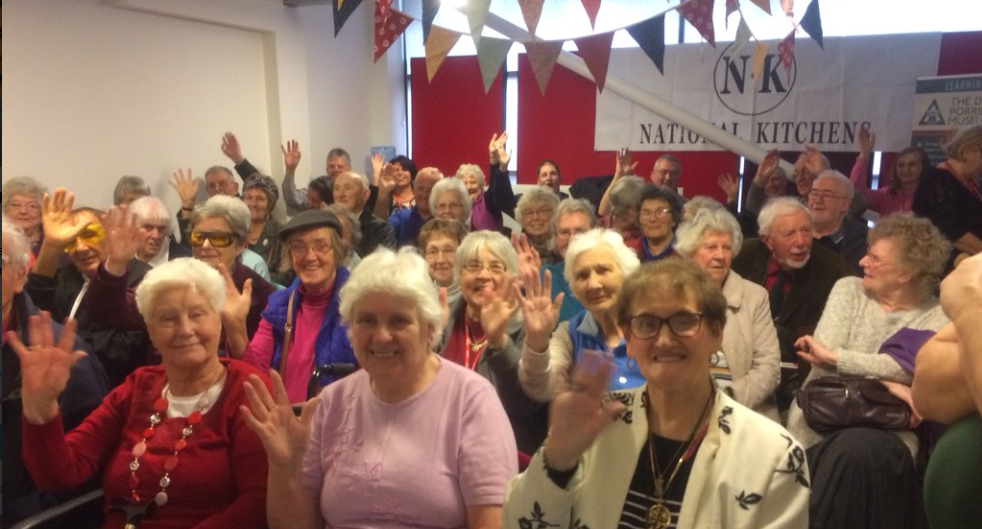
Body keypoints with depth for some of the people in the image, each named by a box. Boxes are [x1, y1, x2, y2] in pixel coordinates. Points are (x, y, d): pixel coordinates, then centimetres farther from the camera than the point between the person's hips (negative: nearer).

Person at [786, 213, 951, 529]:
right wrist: (886, 385, -14)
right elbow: (822, 354, -4)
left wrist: (834, 357, -16)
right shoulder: (848, 289, 9)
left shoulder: (937, 316, 4)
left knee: (857, 450, -35)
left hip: (885, 432, -1)